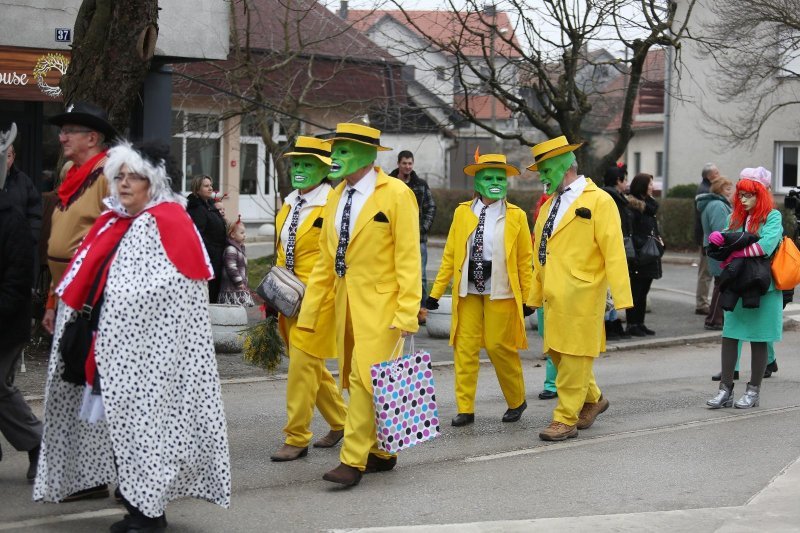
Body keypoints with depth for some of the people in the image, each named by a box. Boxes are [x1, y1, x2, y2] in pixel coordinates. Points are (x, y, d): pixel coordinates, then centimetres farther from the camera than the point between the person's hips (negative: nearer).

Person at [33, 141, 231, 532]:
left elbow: (173, 288, -18)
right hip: (113, 346, 8)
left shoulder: (167, 223, -10)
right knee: (123, 422, 10)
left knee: (144, 421, -4)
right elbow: (89, 279, 20)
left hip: (147, 350, -8)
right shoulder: (112, 224, 14)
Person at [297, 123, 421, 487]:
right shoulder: (336, 197, 12)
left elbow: (408, 258, -11)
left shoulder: (395, 195, -7)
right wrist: (308, 313, 10)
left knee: (365, 380, -11)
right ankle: (381, 453, 23)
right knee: (355, 381, 11)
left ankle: (352, 461, -8)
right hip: (346, 304, 7)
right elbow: (325, 261, 14)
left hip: (380, 306, -7)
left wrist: (408, 313, -18)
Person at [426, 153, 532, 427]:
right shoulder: (462, 212, 4)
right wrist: (436, 292, 3)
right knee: (465, 348, 2)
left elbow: (525, 259, 1)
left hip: (500, 291, -2)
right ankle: (465, 409, 9)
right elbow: (450, 255, 5)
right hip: (468, 290, 2)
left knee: (499, 347, 2)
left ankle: (516, 401, 23)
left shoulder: (516, 216, 1)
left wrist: (528, 298, -1)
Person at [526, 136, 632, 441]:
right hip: (554, 298, 7)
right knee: (557, 353, 11)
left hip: (582, 297, -7)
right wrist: (535, 298, 18)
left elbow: (614, 251, -10)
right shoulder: (549, 204, 18)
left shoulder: (598, 201, -5)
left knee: (574, 357, -3)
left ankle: (566, 420, 4)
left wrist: (620, 299, -16)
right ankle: (592, 400, 31)